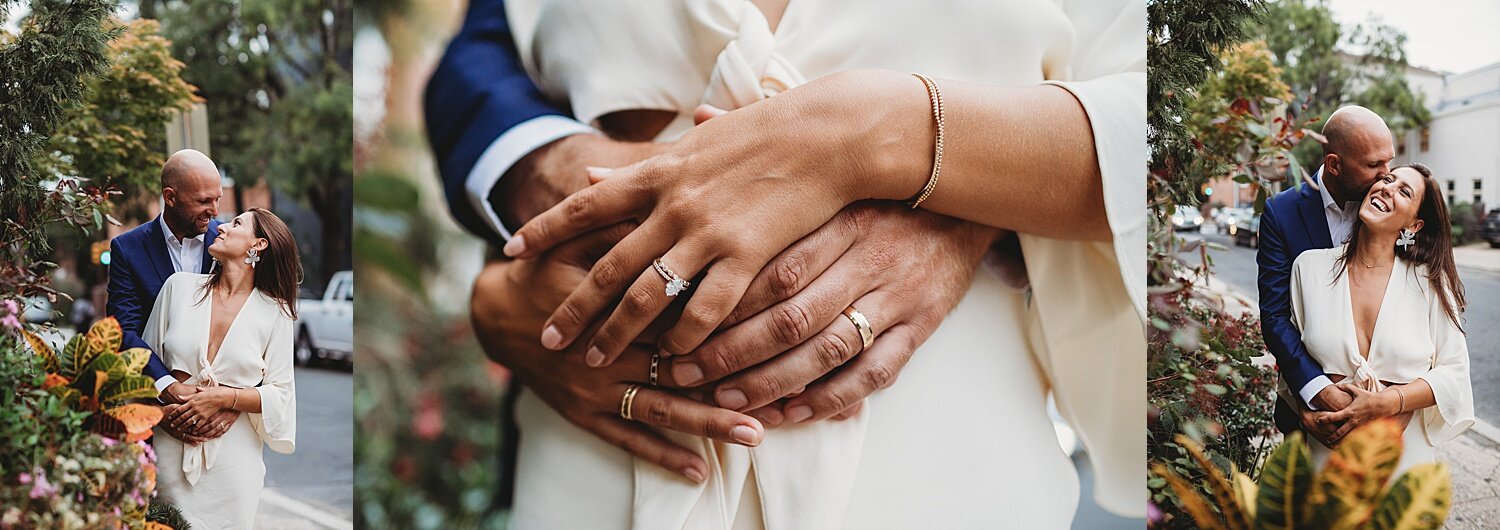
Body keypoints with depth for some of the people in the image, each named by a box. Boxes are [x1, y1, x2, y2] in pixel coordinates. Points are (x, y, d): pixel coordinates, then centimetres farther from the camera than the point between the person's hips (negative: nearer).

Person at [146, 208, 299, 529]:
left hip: (233, 457, -1)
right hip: (170, 450, 1)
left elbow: (280, 395, -1)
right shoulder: (180, 285, 5)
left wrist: (226, 398, -15)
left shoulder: (275, 312, 0)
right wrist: (161, 406, -9)